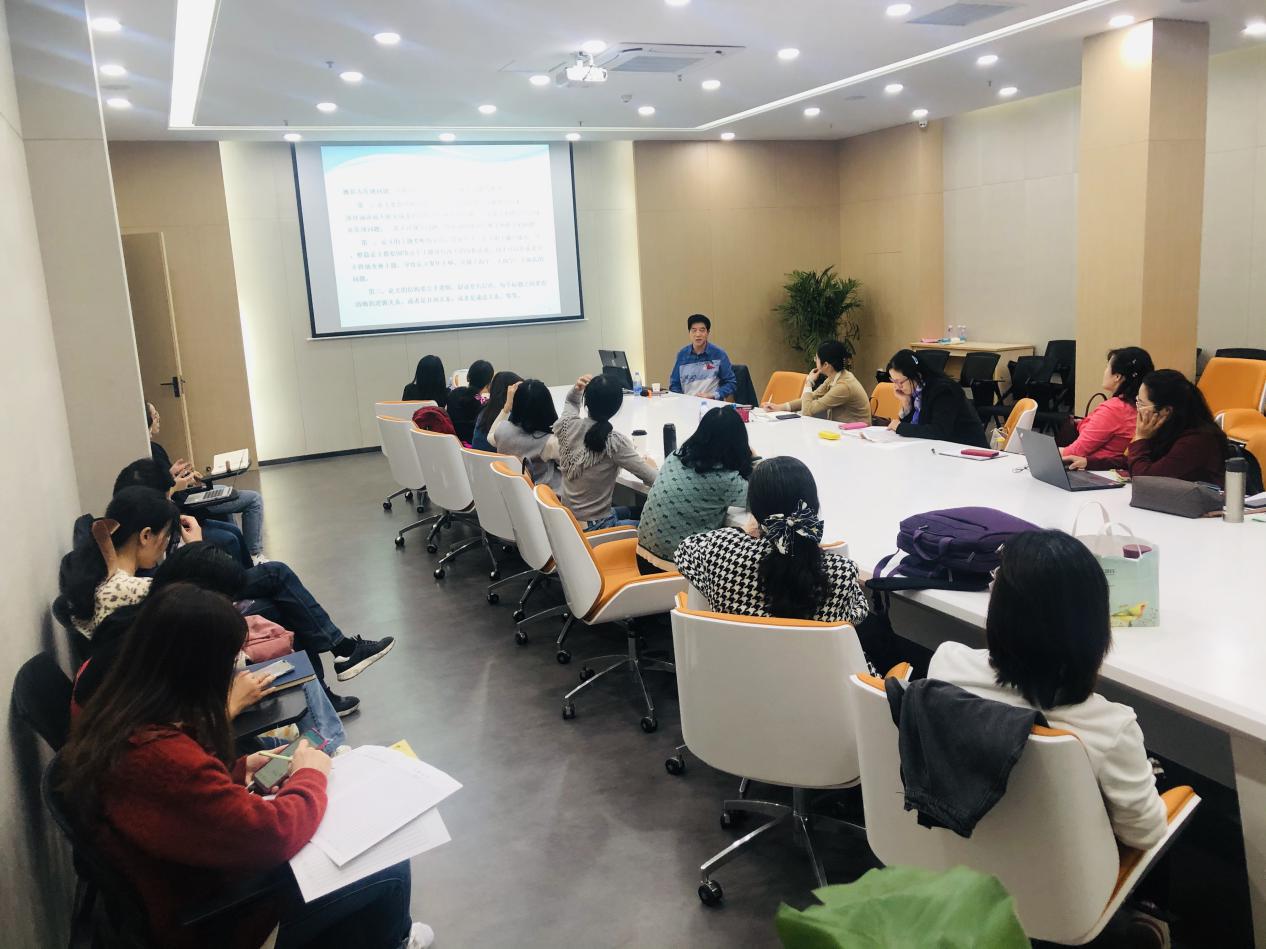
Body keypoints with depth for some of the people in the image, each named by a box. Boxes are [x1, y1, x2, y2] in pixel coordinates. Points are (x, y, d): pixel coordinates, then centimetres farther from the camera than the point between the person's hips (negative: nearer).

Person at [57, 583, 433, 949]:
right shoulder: (163, 757, -38)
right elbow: (275, 835, -30)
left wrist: (238, 768, 3)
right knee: (388, 867, 2)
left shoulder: (114, 714, -8)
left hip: (178, 882, 9)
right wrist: (310, 775, -12)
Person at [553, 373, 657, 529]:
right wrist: (650, 465, 3)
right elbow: (652, 479, -18)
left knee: (629, 511, 33)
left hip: (567, 519, 6)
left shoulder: (567, 426, -10)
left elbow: (571, 402, 16)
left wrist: (576, 389, -4)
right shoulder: (615, 441, -26)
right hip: (596, 527, -6)